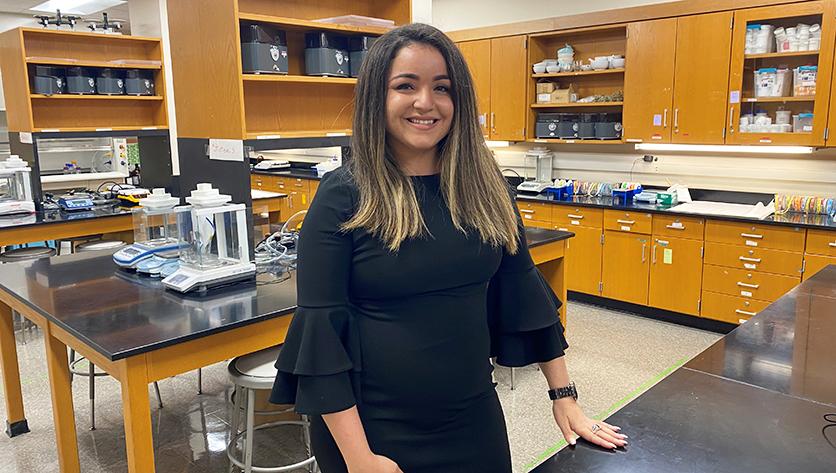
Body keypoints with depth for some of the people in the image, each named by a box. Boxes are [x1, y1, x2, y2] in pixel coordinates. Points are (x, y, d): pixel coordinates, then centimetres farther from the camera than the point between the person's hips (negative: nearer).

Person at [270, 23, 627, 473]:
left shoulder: (484, 186, -1)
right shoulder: (342, 195, -12)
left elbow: (523, 288, 5)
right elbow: (321, 331, -13)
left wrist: (563, 395, 5)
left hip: (474, 419, 4)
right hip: (373, 428, -3)